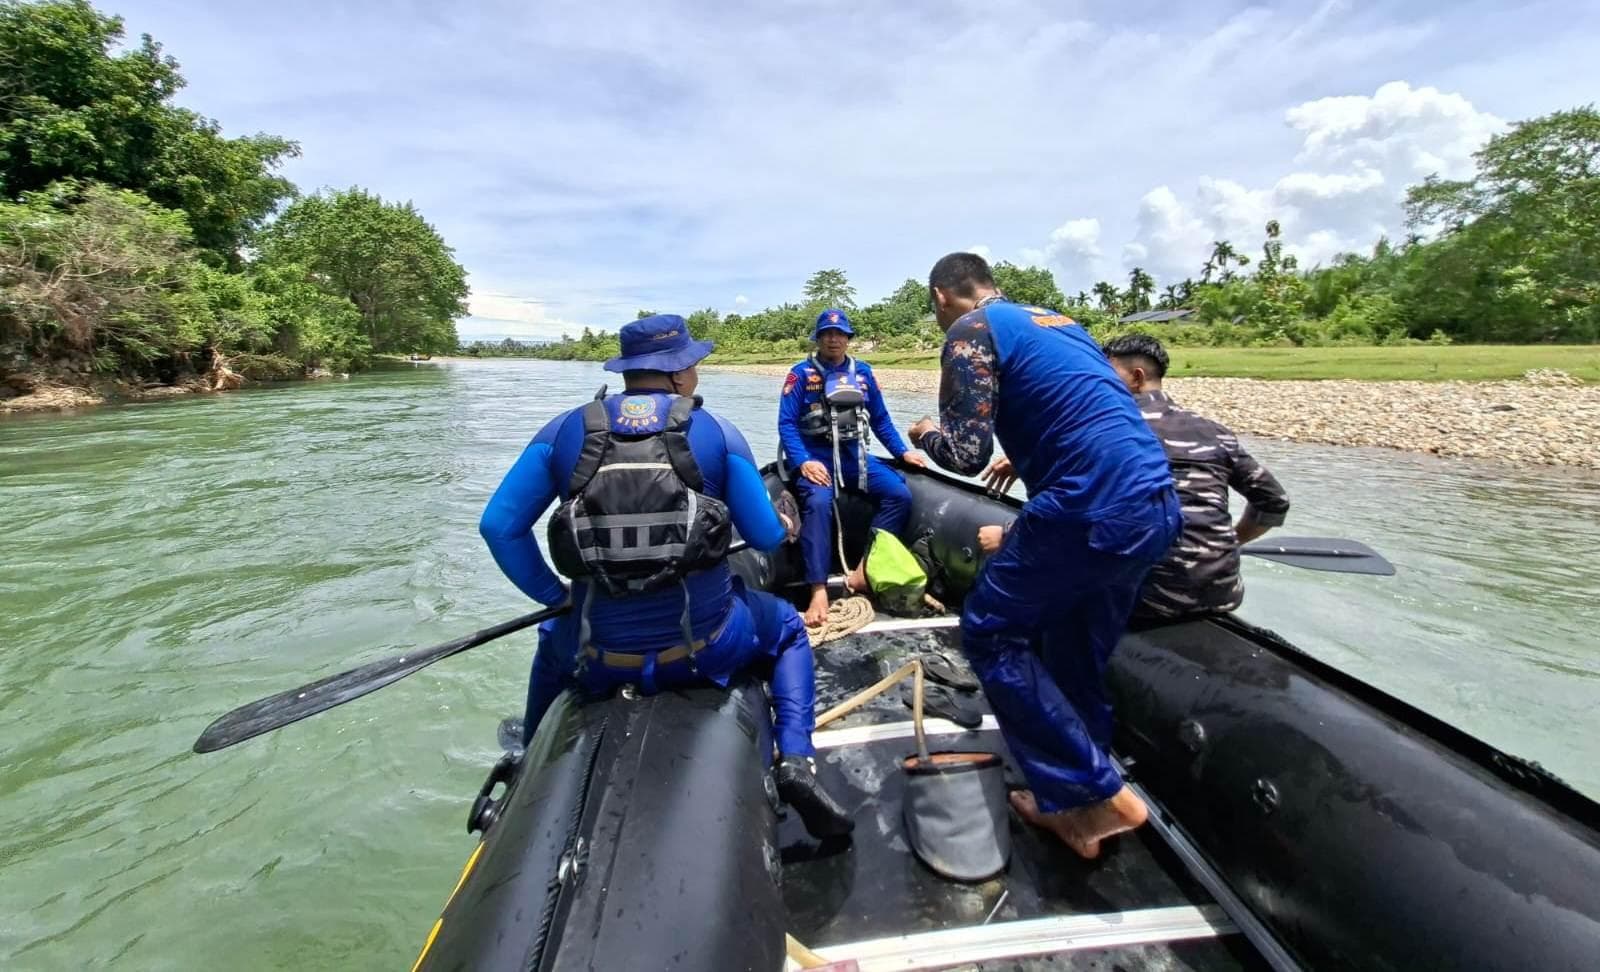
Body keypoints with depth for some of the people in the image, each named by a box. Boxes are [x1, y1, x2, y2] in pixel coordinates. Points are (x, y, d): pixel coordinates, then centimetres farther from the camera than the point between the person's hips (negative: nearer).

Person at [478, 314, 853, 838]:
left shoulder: (565, 430, 2)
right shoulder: (716, 432, -3)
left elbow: (499, 526, -2)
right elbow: (766, 538, 0)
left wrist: (555, 596, 10)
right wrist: (786, 526, 23)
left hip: (595, 657, 3)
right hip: (704, 648, -2)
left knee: (552, 641, 39)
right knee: (787, 629, 30)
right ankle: (794, 763, 14)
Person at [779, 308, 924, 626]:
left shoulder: (863, 372, 14)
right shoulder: (801, 373, 1)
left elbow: (881, 419, 20)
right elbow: (786, 423, -5)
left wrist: (902, 451, 9)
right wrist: (803, 461, -20)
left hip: (854, 455, 5)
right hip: (815, 455, -4)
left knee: (900, 494, -18)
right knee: (818, 503, -34)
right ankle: (819, 590, -34)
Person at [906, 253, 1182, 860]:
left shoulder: (971, 330, -3)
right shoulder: (1058, 321, 23)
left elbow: (966, 454, -12)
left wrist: (926, 433, 9)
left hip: (1091, 513, -9)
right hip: (1157, 508, 9)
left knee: (989, 633, 7)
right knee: (1075, 658, 20)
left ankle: (1101, 794, 9)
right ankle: (1071, 807, 33)